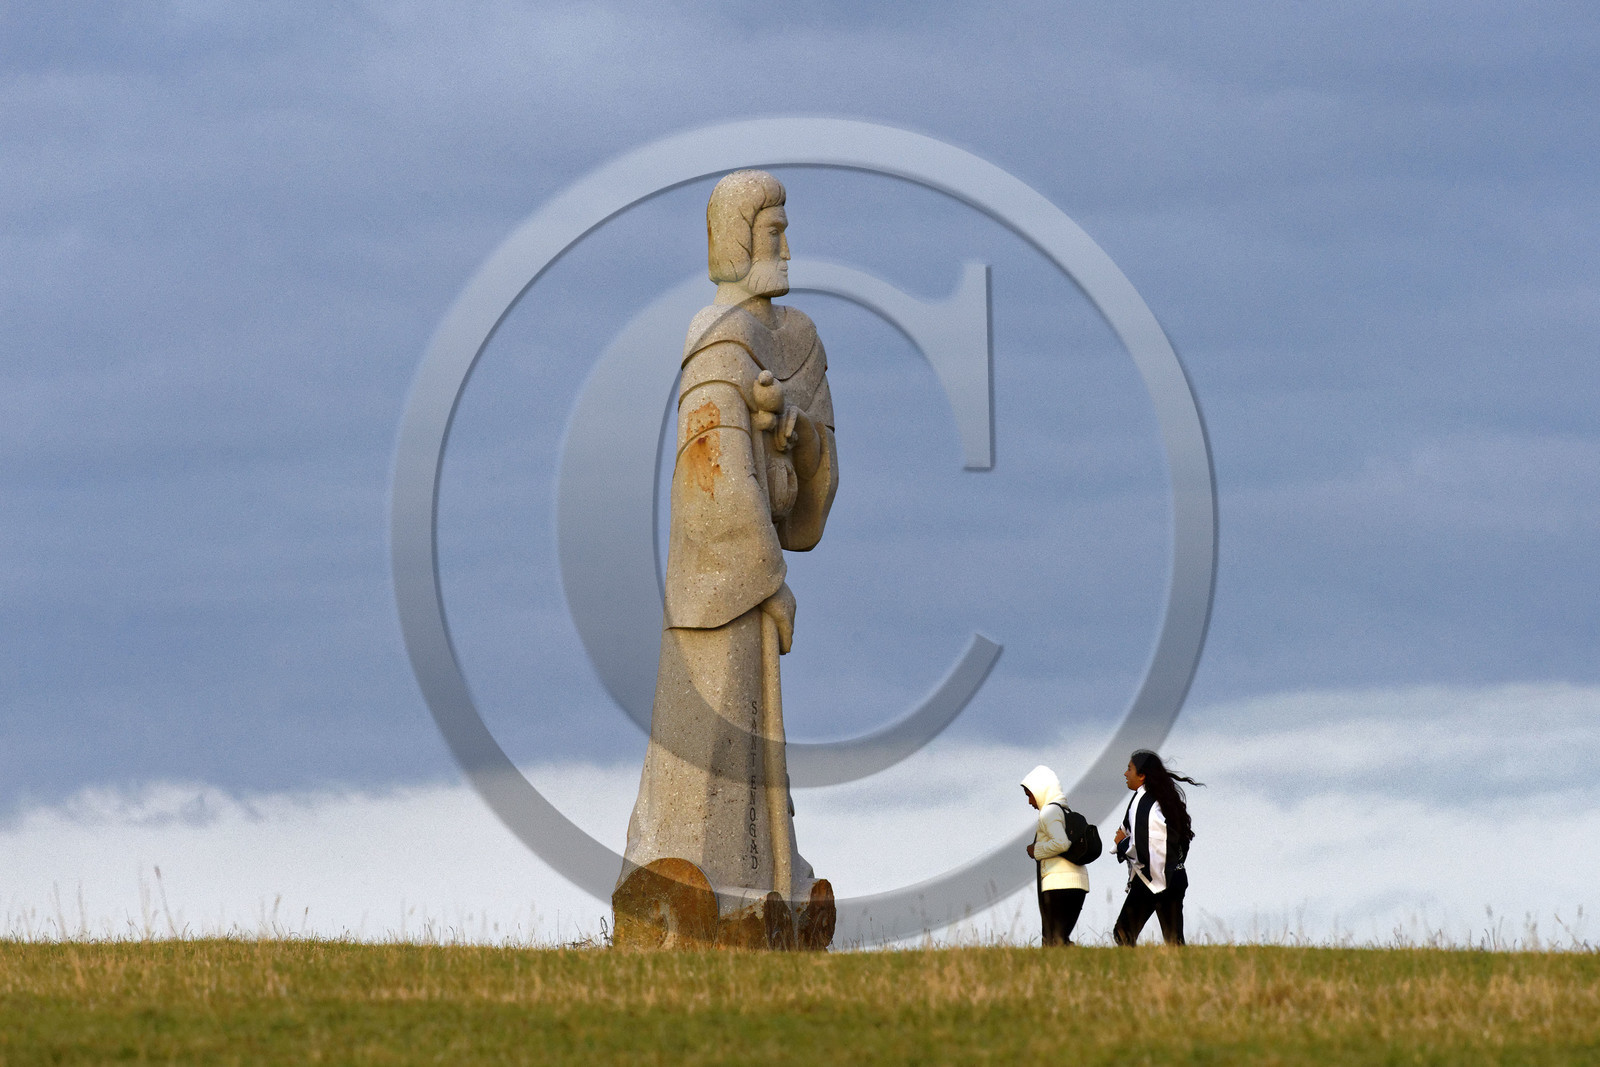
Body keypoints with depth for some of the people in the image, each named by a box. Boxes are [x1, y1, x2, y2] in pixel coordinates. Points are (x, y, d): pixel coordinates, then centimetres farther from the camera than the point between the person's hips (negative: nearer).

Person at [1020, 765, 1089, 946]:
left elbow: (1061, 842, -20)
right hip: (1077, 883, 9)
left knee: (1055, 940, -11)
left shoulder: (1049, 812, -6)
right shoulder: (1068, 813, 21)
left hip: (1059, 882, -9)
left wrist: (1037, 850, -4)